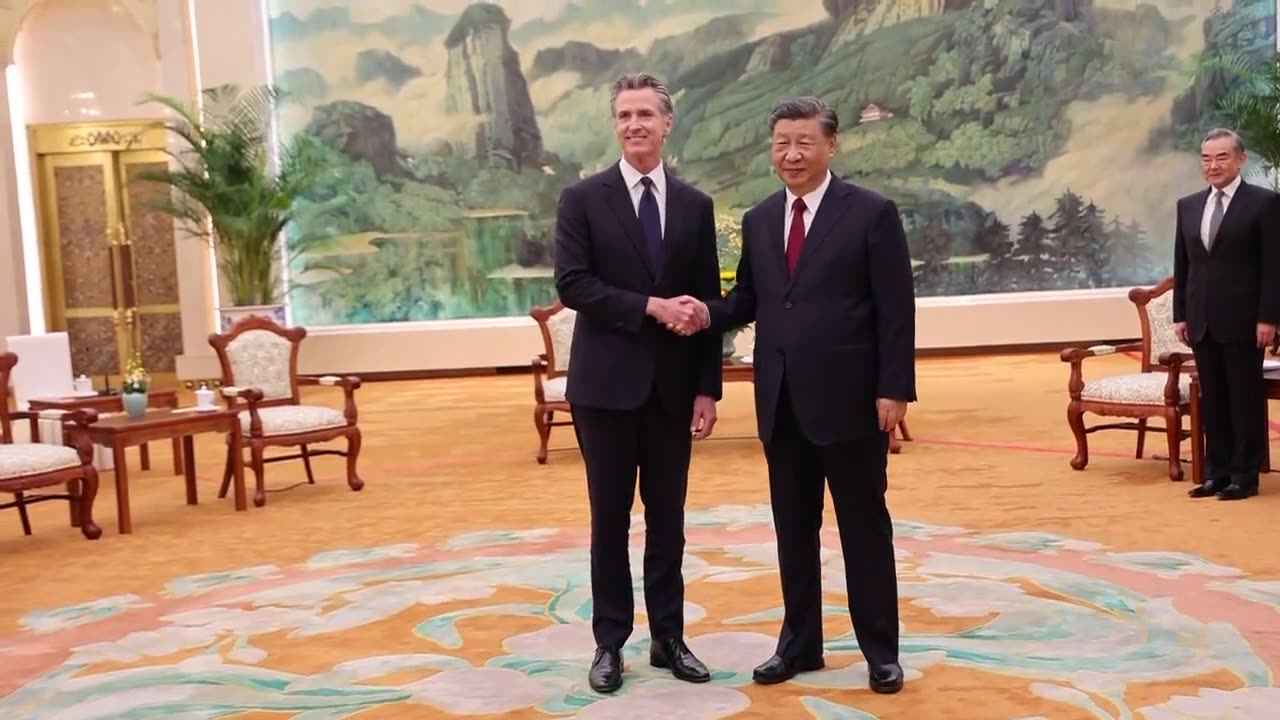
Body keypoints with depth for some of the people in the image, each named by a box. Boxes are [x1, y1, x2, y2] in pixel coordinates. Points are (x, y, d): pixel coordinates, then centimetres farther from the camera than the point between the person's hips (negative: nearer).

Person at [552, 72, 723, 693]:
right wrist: (650, 306, -19)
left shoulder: (695, 206, 7)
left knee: (667, 516, 10)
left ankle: (668, 636, 23)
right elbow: (572, 285, -11)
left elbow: (707, 304, 6)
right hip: (607, 383, -2)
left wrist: (708, 388, 1)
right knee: (610, 517, 7)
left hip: (672, 385, 3)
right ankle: (610, 642, 19)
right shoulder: (583, 199, -1)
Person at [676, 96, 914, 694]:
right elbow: (749, 296, 12)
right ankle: (799, 641, 28)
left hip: (849, 397, -5)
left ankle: (880, 649, 20)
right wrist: (711, 314, -10)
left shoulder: (872, 213, -5)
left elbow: (896, 309, -8)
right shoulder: (758, 219, 11)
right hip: (781, 400, 5)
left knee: (864, 524, 7)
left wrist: (894, 389, -13)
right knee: (793, 527, 14)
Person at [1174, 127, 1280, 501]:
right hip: (1202, 321, 5)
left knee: (1246, 398, 3)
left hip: (1243, 320, -5)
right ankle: (1217, 472, 17)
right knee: (1212, 400, 9)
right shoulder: (1188, 205, 12)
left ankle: (1244, 476, 11)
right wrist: (1180, 314, 8)